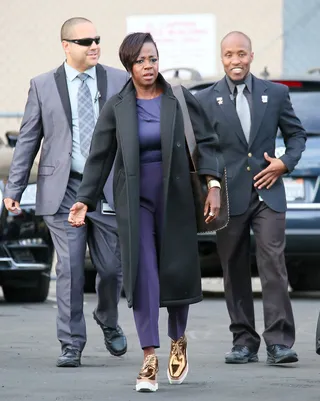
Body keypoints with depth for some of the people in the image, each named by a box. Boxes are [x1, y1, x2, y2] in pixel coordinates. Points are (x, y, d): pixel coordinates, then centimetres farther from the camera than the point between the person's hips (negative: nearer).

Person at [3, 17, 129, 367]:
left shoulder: (119, 82, 6)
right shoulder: (43, 86, 5)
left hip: (109, 189, 1)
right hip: (64, 190, -1)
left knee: (112, 267, 5)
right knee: (70, 269, -4)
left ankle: (108, 321, 35)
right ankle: (71, 344, 4)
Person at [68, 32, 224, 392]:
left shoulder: (181, 101, 0)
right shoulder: (116, 108, 1)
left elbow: (206, 143, -1)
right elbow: (100, 157, 4)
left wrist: (213, 186, -12)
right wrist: (84, 200, 0)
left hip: (175, 198, 0)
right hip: (135, 202, 0)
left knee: (177, 272, 5)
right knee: (143, 274, -8)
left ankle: (178, 341, 31)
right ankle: (149, 360, -8)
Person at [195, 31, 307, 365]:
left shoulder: (276, 94, 7)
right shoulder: (205, 100, 5)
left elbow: (296, 134, 15)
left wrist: (285, 163, -3)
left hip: (267, 193, -1)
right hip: (229, 197, 1)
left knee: (273, 264, -12)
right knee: (234, 272, 5)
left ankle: (278, 342, -14)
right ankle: (244, 342, 12)